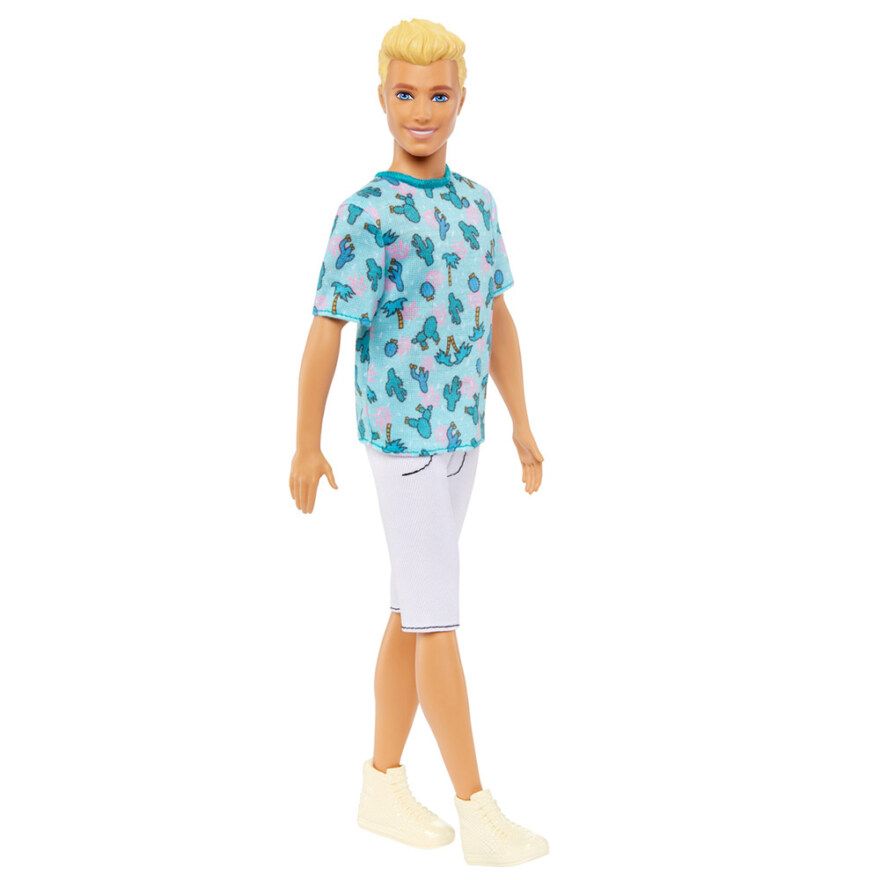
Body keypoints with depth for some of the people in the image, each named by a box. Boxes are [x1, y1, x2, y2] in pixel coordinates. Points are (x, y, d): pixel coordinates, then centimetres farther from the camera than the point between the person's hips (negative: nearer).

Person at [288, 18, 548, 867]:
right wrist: (305, 448, -8)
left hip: (461, 435, 7)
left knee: (411, 613, 13)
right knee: (436, 622, -4)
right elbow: (325, 333, -11)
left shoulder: (476, 202, 8)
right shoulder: (367, 215, -14)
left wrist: (522, 426, 12)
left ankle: (382, 786, 24)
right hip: (401, 438, -7)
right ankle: (478, 813, 4)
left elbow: (497, 319, 12)